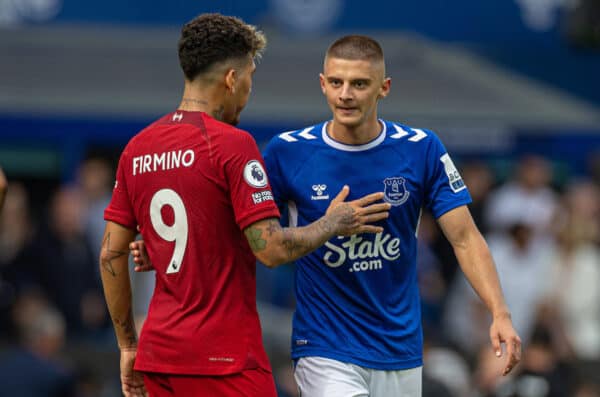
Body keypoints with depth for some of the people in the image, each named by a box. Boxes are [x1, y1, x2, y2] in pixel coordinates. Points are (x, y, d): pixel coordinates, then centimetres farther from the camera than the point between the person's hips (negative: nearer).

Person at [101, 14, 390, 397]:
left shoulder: (137, 149, 9)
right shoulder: (233, 144, -11)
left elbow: (111, 255, 11)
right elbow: (272, 248, -15)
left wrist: (128, 345, 18)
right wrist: (333, 224, 3)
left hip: (159, 352, 7)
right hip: (225, 359, -7)